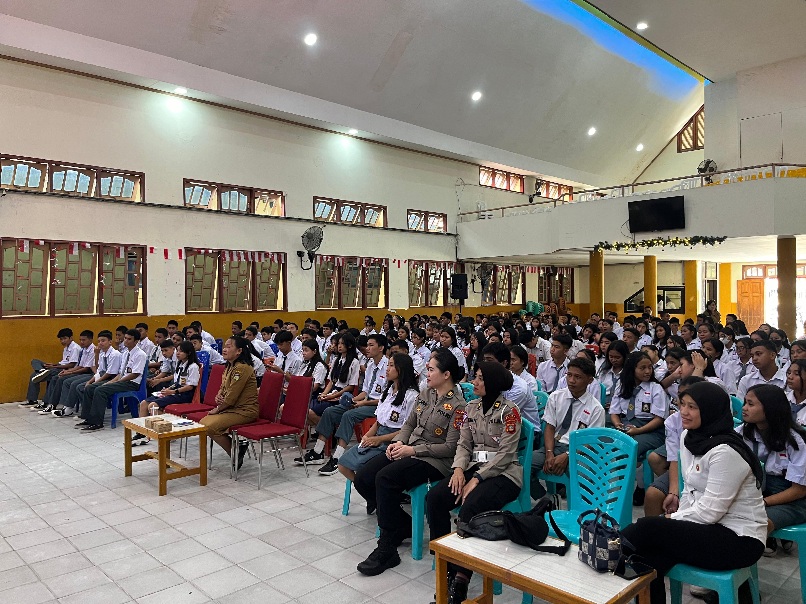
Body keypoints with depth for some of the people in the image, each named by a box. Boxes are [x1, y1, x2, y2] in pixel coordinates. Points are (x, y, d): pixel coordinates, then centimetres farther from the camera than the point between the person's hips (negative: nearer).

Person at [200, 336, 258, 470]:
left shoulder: (242, 368, -20)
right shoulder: (230, 367, 11)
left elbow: (231, 397, -20)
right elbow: (223, 388, 18)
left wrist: (217, 409, -6)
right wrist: (218, 396, -5)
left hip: (245, 411, -10)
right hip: (232, 409, 10)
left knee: (210, 426, -20)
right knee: (203, 423, 2)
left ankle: (236, 454, -2)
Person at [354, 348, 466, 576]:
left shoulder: (458, 406, -14)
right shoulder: (425, 394, 9)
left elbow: (451, 448, -16)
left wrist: (413, 450, -18)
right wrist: (399, 442, -4)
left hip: (435, 460, -8)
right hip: (408, 450, 8)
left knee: (385, 478, -31)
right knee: (362, 478, -7)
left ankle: (386, 550, -19)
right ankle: (404, 525, 11)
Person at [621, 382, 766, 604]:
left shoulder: (725, 451, -23)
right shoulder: (688, 437, 4)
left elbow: (710, 511, -22)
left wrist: (672, 519, -10)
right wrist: (677, 517, -1)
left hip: (740, 540, -7)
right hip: (710, 527, 7)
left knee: (647, 528, -23)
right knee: (650, 557, -16)